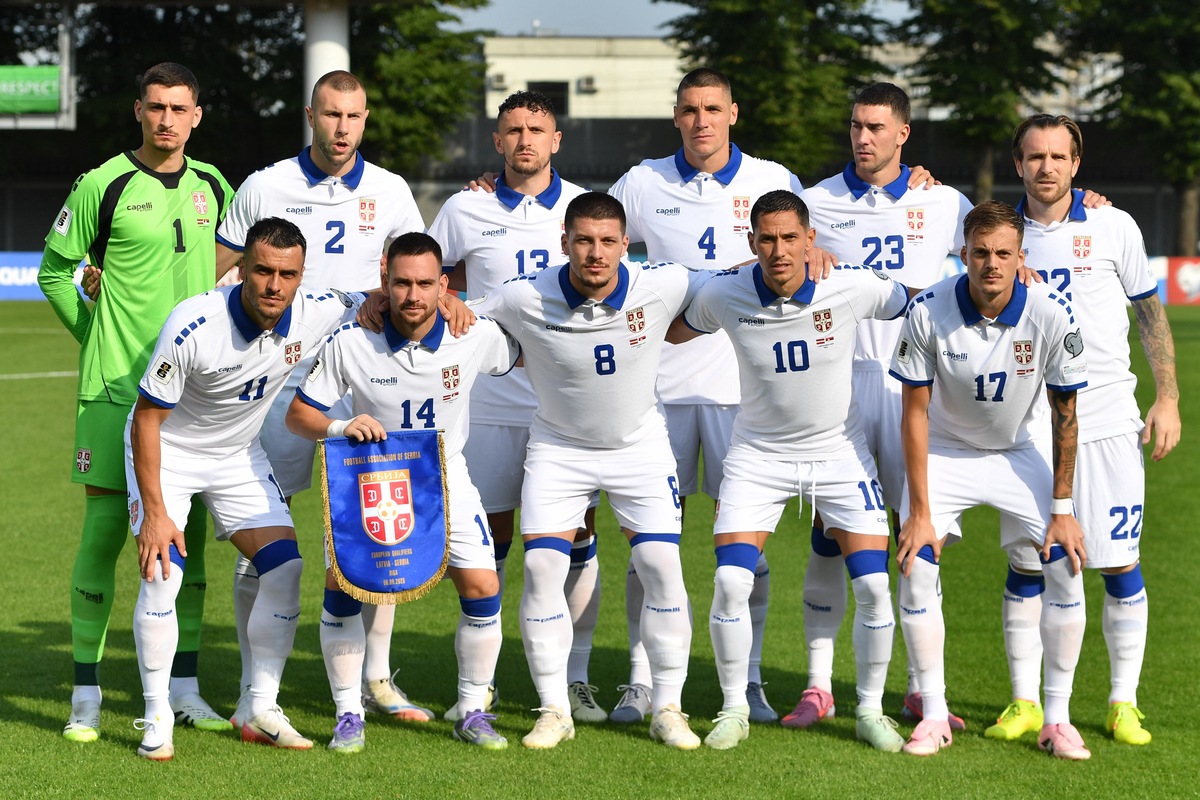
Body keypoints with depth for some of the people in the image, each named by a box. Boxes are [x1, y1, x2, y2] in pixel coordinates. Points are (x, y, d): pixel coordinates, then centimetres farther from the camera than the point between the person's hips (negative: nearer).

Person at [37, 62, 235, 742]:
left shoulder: (212, 187, 8)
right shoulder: (105, 186, -5)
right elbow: (54, 269, 4)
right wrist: (96, 334, 1)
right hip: (117, 386, -4)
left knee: (189, 533, 7)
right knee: (105, 528, -6)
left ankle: (184, 688, 15)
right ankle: (87, 695, 1)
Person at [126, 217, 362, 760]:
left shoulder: (314, 315, -20)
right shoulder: (192, 325, -32)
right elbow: (147, 418, -22)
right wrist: (154, 512, -24)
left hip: (240, 455, 5)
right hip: (167, 450, -4)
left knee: (286, 570, -6)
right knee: (163, 573, -20)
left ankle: (261, 712, 6)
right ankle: (156, 719, -7)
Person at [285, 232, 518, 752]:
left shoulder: (477, 337, -14)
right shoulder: (351, 343, -18)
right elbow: (297, 414, -11)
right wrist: (339, 428, -28)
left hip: (446, 479, 1)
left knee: (482, 587, -11)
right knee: (341, 585, -14)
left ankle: (472, 711, 8)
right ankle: (348, 714, 2)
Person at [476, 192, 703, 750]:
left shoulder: (660, 287, -19)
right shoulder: (524, 299, -21)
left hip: (640, 447, 0)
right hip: (558, 448, 0)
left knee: (662, 568, -8)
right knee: (541, 568, -10)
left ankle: (667, 709, 6)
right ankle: (554, 709, 4)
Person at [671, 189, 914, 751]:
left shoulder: (853, 288, -19)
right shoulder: (723, 296, -15)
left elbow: (919, 305, 1)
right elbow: (674, 331, 7)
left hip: (839, 450, 0)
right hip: (758, 454, 0)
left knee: (874, 585, -8)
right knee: (731, 583, -12)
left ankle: (870, 710, 11)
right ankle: (734, 709, 7)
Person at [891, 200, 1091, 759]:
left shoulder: (1052, 315, -23)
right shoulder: (928, 313, -24)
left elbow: (1065, 417, -11)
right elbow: (915, 414, -15)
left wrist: (1062, 509, -11)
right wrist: (919, 512, -16)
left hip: (1020, 452, 1)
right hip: (946, 450, 0)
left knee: (1066, 565, -13)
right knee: (916, 567, -15)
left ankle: (1057, 718, -2)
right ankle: (934, 715, -1)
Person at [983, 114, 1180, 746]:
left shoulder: (1113, 226, 1)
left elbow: (1150, 312, 7)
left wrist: (1167, 398, 2)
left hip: (1107, 418, -1)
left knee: (1120, 564, 0)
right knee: (1026, 566, 2)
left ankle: (1124, 705, 9)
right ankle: (1025, 703, 12)